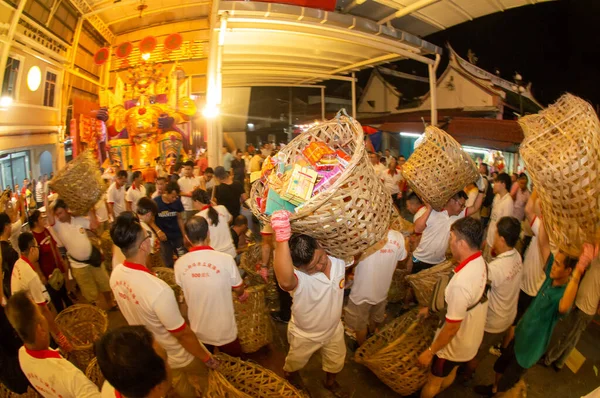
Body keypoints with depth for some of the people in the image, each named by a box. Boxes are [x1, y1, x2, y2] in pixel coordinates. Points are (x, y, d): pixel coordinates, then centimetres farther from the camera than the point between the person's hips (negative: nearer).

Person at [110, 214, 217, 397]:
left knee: (179, 383, 32)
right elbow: (183, 334, -28)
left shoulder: (115, 274, -17)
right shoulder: (159, 290, -42)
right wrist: (206, 358, -12)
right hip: (176, 356, -7)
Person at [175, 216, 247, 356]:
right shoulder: (225, 259, -24)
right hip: (224, 329, -3)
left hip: (198, 330, 3)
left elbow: (185, 291, 4)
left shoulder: (180, 264, -15)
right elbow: (239, 289, -7)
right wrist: (242, 295, 18)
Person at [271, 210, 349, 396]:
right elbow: (285, 282, -71)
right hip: (304, 334, -3)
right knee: (295, 362, 27)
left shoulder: (340, 263, -24)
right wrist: (282, 237, -80)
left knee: (336, 362, 29)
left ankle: (330, 382, 64)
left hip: (334, 329, 4)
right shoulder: (298, 277, -43)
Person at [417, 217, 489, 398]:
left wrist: (429, 351, -16)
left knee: (433, 382, 21)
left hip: (455, 344, -8)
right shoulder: (480, 262, -12)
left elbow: (452, 327, -29)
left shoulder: (462, 282, -40)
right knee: (450, 373, 33)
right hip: (472, 338, 8)